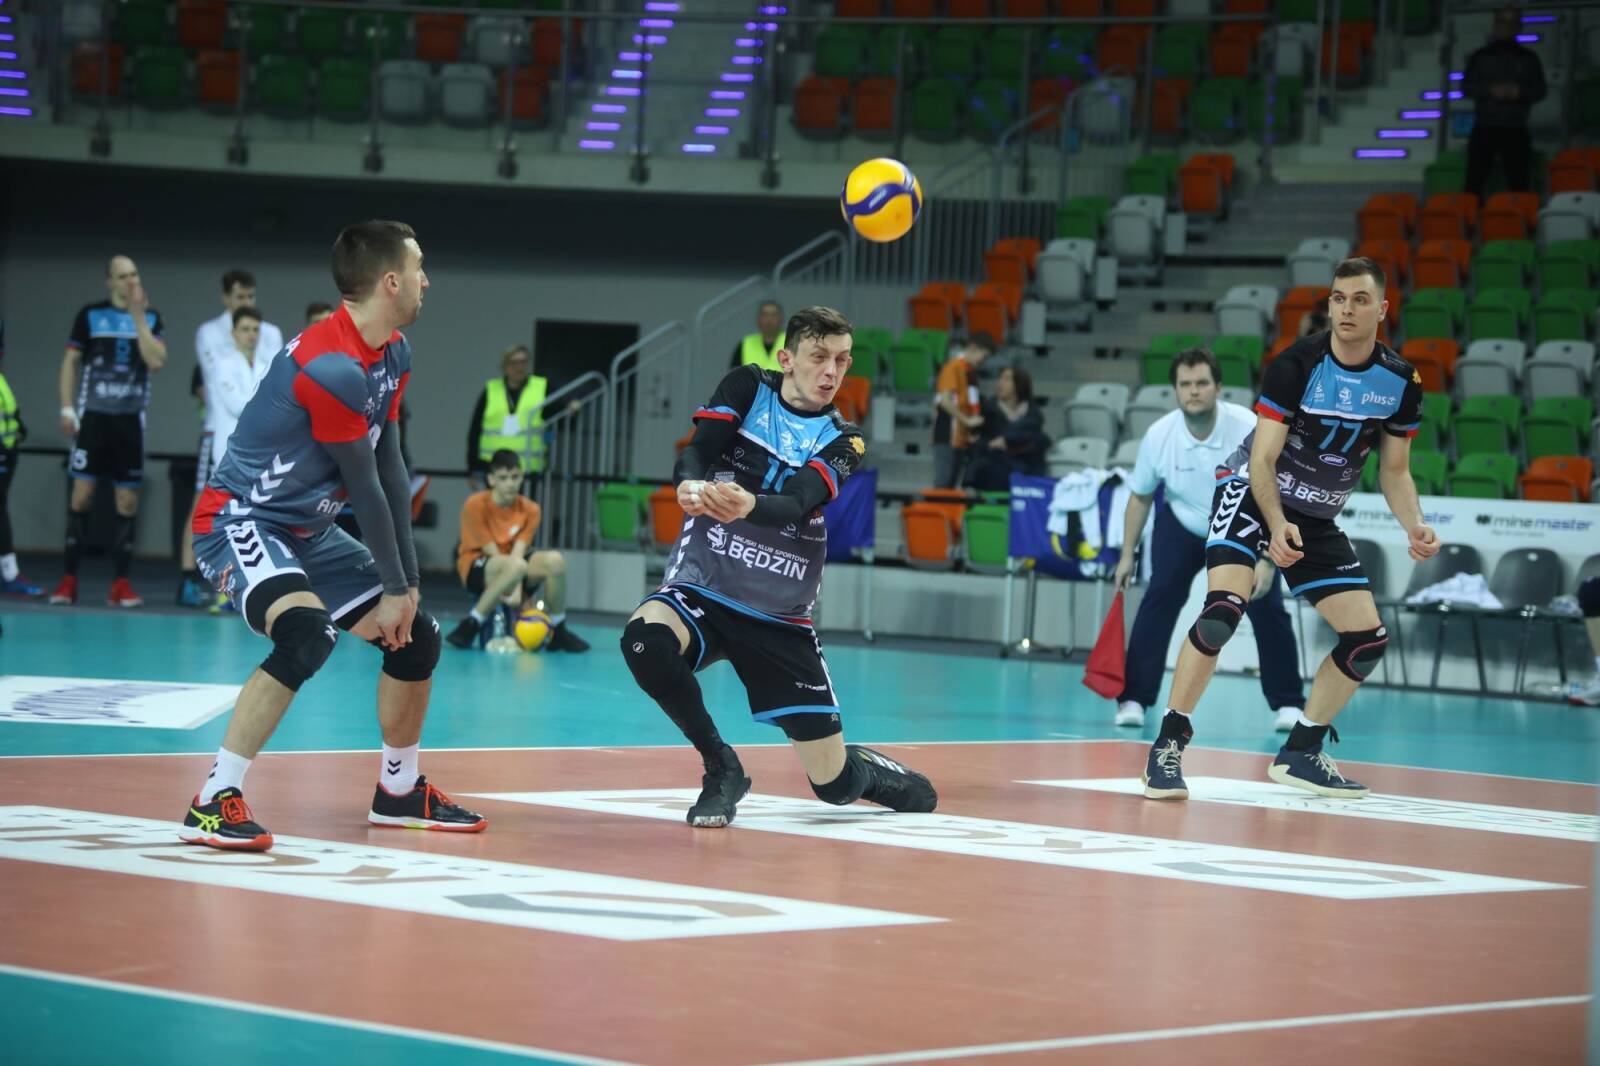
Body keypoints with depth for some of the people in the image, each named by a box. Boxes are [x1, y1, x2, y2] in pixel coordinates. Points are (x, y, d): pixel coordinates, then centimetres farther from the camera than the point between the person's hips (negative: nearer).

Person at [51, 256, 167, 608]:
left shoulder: (150, 318, 5)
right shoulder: (90, 315, 2)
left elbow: (156, 361, -9)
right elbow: (70, 362, 6)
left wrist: (138, 316, -12)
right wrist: (67, 409, -2)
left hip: (131, 419, 1)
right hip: (93, 416, -1)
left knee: (127, 500, 1)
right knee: (81, 493, -5)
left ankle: (121, 584, 6)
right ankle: (69, 580, 0)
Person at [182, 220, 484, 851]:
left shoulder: (393, 354, 5)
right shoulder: (330, 366, -26)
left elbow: (390, 471, 5)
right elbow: (365, 485, -19)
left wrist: (406, 582, 1)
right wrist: (396, 587, -11)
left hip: (307, 532, 10)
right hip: (241, 521, -10)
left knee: (416, 638, 10)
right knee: (308, 634, -34)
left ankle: (399, 792, 31)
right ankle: (214, 803, -31)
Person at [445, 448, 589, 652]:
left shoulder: (529, 509, -2)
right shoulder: (475, 505, -13)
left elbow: (517, 551, -13)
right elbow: (492, 552, -17)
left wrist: (517, 589, -27)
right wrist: (506, 588, -24)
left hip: (512, 565, 4)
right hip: (475, 569, -4)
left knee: (555, 561, -24)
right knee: (516, 566, -38)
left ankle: (557, 632, -9)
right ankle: (469, 627, -28)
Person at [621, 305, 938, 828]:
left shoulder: (842, 440, 0)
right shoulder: (747, 388, 1)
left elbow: (797, 505, -19)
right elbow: (697, 451, -14)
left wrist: (748, 504, -42)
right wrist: (691, 485, -39)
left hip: (778, 618, 1)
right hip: (700, 591, -1)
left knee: (835, 782, 0)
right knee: (645, 638, -37)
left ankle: (881, 775, 41)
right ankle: (721, 768, -13)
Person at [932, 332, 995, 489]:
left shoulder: (968, 370, 15)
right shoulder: (954, 367, -10)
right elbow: (945, 401, -20)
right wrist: (967, 420, -18)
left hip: (960, 439, 8)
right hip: (948, 438, -8)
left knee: (951, 483, 8)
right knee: (943, 483, -8)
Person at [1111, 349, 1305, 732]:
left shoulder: (1249, 430, -29)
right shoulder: (1159, 435, -22)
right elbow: (1140, 497, -4)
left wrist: (1267, 561, -33)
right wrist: (1127, 556, -3)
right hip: (1181, 525, 1)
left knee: (1267, 607, -10)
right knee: (1159, 599, -17)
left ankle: (1288, 704, 6)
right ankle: (1133, 698, -10)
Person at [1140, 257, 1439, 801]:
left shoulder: (1399, 382, -6)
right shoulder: (1297, 365, -20)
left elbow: (1395, 471, 5)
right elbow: (1263, 460, -20)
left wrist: (1414, 527, -14)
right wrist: (1277, 526, -35)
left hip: (1317, 516, 6)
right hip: (1250, 492, -6)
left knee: (1368, 637, 0)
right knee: (1225, 606, -28)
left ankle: (1300, 753, 14)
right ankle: (1167, 747, -23)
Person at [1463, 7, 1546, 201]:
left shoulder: (1529, 59, 12)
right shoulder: (1480, 57, 11)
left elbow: (1540, 91, 9)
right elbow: (1466, 87, 4)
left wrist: (1520, 92, -13)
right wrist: (1490, 91, -14)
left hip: (1516, 130, 0)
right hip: (1484, 128, 0)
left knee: (1519, 183, -5)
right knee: (1474, 181, -8)